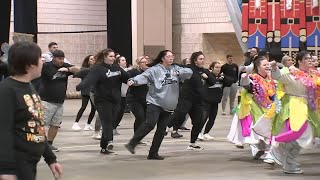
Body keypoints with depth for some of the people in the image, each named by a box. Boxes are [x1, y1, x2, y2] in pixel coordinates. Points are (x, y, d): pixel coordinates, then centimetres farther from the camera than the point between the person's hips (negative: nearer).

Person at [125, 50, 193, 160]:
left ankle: (153, 153, 13)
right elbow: (144, 76, -17)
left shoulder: (176, 69, 11)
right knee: (150, 124, -22)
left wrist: (178, 72, -18)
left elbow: (189, 72, 2)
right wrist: (134, 81, -38)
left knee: (161, 130, 5)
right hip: (154, 102, -6)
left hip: (167, 106, 6)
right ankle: (132, 144, -15)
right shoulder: (155, 70, -5)